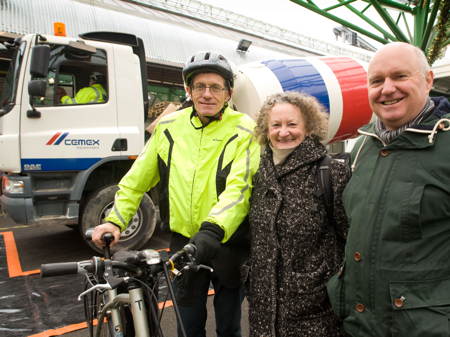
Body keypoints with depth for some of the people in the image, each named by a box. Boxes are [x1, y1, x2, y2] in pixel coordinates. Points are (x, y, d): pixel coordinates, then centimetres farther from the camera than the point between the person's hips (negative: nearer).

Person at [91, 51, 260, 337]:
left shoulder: (244, 131, -10)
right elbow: (138, 178, 6)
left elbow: (240, 188, -22)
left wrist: (213, 230, -36)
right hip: (184, 242, 3)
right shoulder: (170, 126, 1)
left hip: (228, 243, -2)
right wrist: (115, 219, -2)